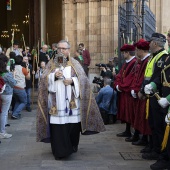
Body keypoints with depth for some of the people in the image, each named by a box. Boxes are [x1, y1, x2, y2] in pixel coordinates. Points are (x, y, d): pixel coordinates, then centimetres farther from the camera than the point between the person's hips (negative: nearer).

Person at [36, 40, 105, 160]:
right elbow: (44, 79, 2)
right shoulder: (52, 63, 11)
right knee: (57, 126, -6)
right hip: (56, 101, 0)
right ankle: (60, 151, 2)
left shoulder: (75, 64, 9)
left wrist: (72, 81, -16)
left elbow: (82, 79, 1)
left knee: (72, 125, 0)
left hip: (71, 101, 0)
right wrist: (54, 76, -15)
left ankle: (72, 147, 21)